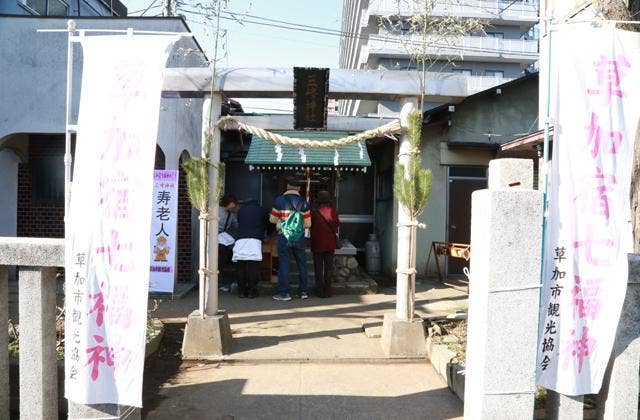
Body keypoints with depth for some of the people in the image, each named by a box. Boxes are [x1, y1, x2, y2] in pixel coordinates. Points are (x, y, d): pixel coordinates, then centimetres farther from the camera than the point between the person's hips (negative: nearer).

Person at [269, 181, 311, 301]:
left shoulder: (280, 200, -4)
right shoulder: (303, 202, 2)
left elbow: (272, 220, 1)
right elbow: (308, 224, 2)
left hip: (284, 237, -2)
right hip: (299, 237, 2)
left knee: (284, 264, 3)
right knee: (302, 264, 12)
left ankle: (284, 293, 4)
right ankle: (303, 291, 17)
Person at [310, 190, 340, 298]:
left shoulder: (314, 212, -12)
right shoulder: (333, 212, -7)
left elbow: (310, 226, -5)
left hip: (317, 244, -2)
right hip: (330, 244, 2)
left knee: (318, 269, 7)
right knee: (329, 268, 10)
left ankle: (320, 291, 9)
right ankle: (327, 291, 12)